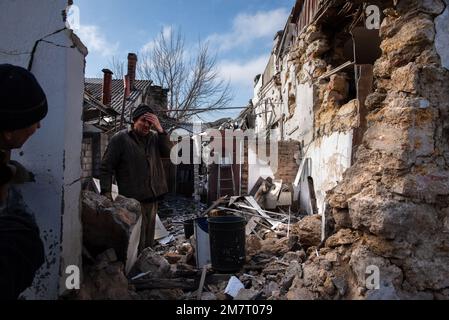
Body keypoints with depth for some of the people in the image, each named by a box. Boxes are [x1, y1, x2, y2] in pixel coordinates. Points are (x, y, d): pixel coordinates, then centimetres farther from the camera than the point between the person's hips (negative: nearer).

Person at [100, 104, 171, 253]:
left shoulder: (154, 137, 9)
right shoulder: (120, 138, -4)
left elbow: (167, 152, -5)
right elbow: (106, 167, -4)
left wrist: (160, 129, -12)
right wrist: (106, 193, -12)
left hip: (153, 197, 5)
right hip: (133, 199, -5)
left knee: (148, 242, 18)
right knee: (137, 243, -2)